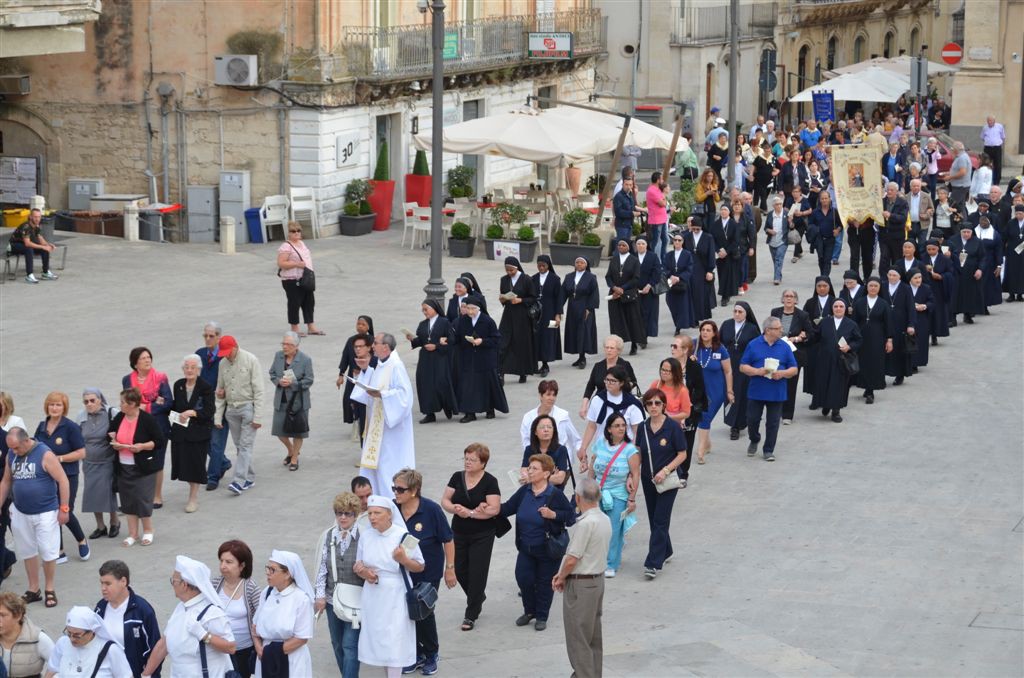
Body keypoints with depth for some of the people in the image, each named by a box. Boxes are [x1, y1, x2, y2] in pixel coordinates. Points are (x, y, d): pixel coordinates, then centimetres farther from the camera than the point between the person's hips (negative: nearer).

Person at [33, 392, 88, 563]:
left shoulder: (71, 427, -11)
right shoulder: (42, 427, 6)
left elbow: (81, 453, -13)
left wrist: (60, 458, -19)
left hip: (67, 477, -5)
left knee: (66, 512, -4)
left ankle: (82, 541, 24)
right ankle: (59, 553, 18)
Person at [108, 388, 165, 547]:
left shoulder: (148, 419, -13)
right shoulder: (119, 418, 4)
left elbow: (159, 441, -10)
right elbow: (111, 434, 21)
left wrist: (142, 446, -22)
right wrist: (114, 443, 0)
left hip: (142, 468, -5)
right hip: (123, 467, 6)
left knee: (143, 500, -2)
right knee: (128, 501, 9)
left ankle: (148, 531, 18)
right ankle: (133, 534, 19)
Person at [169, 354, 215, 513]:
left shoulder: (206, 387, -8)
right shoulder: (178, 385, 6)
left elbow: (210, 411, -13)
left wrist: (192, 413, -24)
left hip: (199, 432, -4)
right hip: (180, 431, 4)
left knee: (195, 463, 0)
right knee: (184, 462, 7)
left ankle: (193, 497, 11)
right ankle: (193, 493, 25)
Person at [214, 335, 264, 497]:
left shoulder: (251, 360, -9)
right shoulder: (223, 364, 6)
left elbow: (258, 391, -11)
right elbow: (220, 393, 11)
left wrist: (257, 416, -15)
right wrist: (217, 416, 6)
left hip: (248, 406, -6)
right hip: (231, 409, 6)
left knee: (246, 445, -9)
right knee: (240, 446, 9)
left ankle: (240, 481, -14)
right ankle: (249, 478, 17)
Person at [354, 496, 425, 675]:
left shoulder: (403, 535, -11)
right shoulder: (365, 535, 0)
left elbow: (420, 567, -3)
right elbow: (358, 564, 11)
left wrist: (403, 559, -22)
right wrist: (363, 572, -11)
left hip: (395, 597, -4)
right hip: (373, 596, 4)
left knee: (394, 645, -5)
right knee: (378, 641, 10)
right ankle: (389, 674, 27)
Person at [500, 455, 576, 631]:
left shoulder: (555, 495, -15)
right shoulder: (524, 491, -1)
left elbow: (571, 516, -12)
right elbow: (507, 508, 6)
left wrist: (553, 515, -25)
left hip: (548, 549, -4)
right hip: (526, 548, 4)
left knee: (544, 582, 8)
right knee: (523, 578, 1)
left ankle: (541, 617, 26)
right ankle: (529, 611, 26)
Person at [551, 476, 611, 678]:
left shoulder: (586, 523, -24)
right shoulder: (605, 520, 5)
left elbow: (572, 560, -22)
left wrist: (561, 578, -3)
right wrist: (563, 574, 9)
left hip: (580, 585, -9)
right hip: (597, 580, 9)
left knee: (578, 637, -1)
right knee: (594, 635, 17)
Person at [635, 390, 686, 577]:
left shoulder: (673, 427, -13)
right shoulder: (643, 427, 2)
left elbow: (682, 454, -10)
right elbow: (639, 454, 10)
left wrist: (665, 470, -19)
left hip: (667, 480, -6)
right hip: (648, 480, 6)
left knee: (660, 521, -8)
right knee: (654, 519, 15)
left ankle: (653, 564, -9)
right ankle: (665, 552, 34)